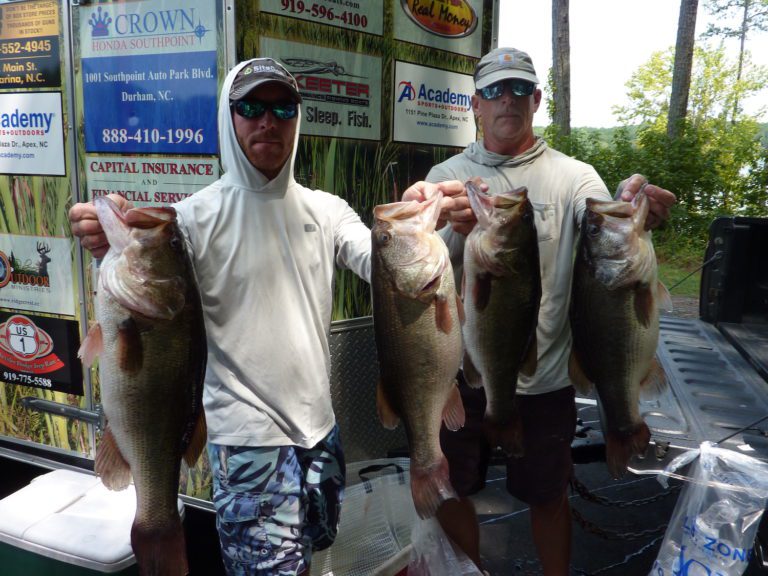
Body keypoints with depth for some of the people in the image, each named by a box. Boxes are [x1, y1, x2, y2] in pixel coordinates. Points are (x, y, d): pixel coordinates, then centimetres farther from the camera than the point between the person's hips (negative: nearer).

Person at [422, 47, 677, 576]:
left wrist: (630, 208, -45)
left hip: (543, 379, -1)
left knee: (548, 496, 18)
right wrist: (456, 234, -30)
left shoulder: (572, 176, -3)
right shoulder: (445, 177, 1)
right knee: (451, 491, 18)